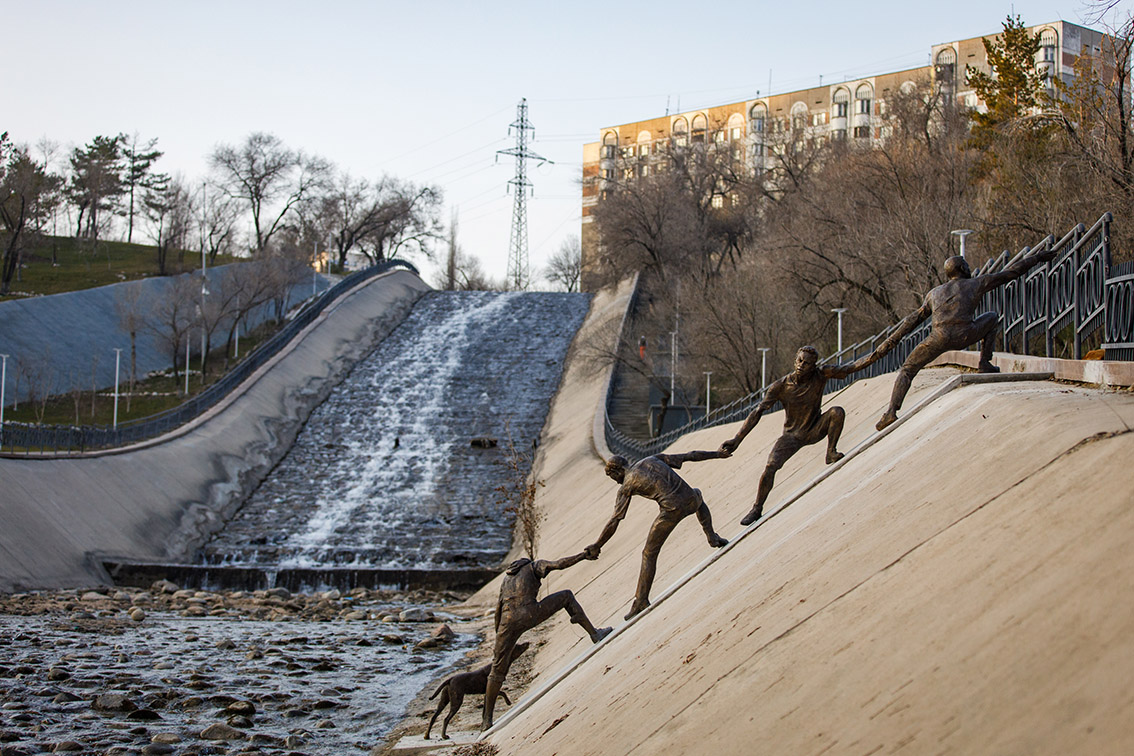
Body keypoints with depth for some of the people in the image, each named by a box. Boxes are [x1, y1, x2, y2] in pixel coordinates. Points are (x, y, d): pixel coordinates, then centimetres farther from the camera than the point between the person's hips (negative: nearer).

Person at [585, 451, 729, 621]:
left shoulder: (626, 486, 9)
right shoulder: (653, 459, 21)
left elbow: (614, 522, 7)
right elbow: (689, 456, 22)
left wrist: (596, 546, 14)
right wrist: (718, 454, 31)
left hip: (671, 510, -5)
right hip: (690, 501, 5)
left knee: (649, 554, 11)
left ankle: (641, 601, 8)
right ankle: (712, 537, 35)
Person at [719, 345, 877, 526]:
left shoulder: (821, 374, -16)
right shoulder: (781, 386, -21)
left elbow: (848, 368, -19)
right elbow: (757, 412, -21)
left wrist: (873, 357, -37)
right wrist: (737, 439, -27)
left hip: (814, 430, 1)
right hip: (792, 435, -1)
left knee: (837, 412, -26)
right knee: (771, 466, -21)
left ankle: (831, 453, -9)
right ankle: (757, 509, -3)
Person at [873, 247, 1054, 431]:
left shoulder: (935, 292, 31)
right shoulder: (976, 283, 23)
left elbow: (914, 318, 28)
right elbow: (1009, 273, 27)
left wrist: (891, 341, 28)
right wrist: (1036, 258, 39)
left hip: (940, 337, 1)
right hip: (965, 335, -1)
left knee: (907, 370, 12)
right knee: (991, 317, 31)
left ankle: (891, 411, -10)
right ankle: (985, 364, 25)